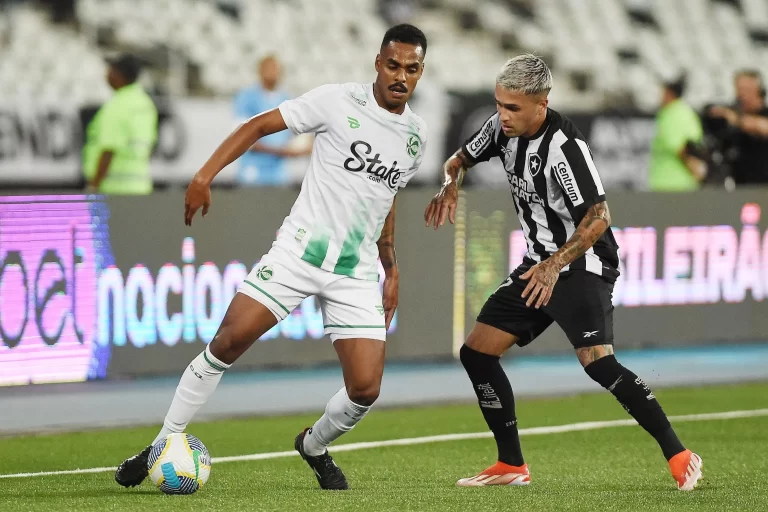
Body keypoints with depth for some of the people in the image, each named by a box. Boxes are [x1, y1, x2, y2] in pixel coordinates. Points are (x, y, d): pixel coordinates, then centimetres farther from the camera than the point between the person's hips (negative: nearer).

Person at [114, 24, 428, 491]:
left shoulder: (416, 136, 8)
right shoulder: (339, 102, -7)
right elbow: (260, 126, -3)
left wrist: (391, 268, 25)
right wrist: (205, 176, -13)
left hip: (358, 273, 3)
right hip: (298, 253, -3)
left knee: (365, 389, -10)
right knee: (228, 342, -14)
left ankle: (315, 446, 23)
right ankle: (163, 447, 1)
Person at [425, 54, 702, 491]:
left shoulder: (565, 147, -24)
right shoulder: (504, 127, -1)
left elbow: (598, 217, -27)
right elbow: (462, 159, 17)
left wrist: (555, 266, -33)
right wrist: (450, 185, -6)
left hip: (583, 264, -9)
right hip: (539, 264, 9)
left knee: (597, 361, -26)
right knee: (477, 353, 3)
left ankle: (679, 457, -19)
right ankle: (512, 467, 13)